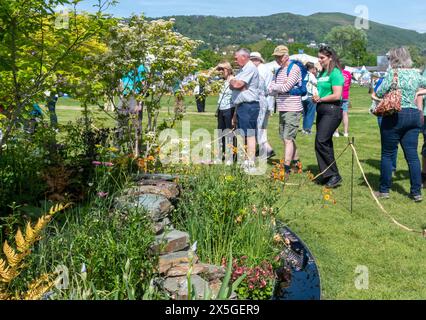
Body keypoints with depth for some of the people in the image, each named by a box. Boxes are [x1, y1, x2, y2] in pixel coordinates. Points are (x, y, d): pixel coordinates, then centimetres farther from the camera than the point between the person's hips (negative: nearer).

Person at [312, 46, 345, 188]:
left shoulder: (335, 73, -10)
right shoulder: (322, 73, 16)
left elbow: (337, 95, -18)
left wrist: (320, 99, -8)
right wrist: (315, 98, 4)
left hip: (332, 111, -9)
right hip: (322, 111, 9)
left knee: (321, 141, -16)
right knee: (325, 143, 10)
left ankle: (334, 175, -8)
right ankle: (328, 176, 17)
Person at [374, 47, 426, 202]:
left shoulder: (393, 73, -9)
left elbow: (379, 93, -10)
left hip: (395, 115, -5)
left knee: (387, 154, 5)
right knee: (412, 155, 7)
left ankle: (384, 190, 11)